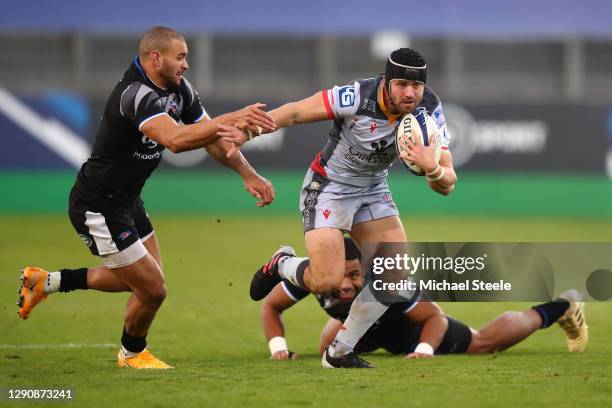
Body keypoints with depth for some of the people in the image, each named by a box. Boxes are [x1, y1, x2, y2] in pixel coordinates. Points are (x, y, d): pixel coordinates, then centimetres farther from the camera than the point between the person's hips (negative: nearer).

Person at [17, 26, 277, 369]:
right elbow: (175, 139, -47)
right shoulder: (136, 94, -30)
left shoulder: (180, 90, 0)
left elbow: (212, 138, 9)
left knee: (143, 278, 23)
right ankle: (133, 353, 28)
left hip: (127, 200, 10)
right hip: (99, 209, -10)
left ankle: (46, 281, 31)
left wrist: (249, 174, 0)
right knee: (153, 290, -3)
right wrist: (229, 120, -53)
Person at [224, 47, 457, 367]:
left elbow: (447, 185, -17)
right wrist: (247, 131, -36)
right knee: (326, 281, -19)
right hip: (328, 187, -5)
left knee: (397, 273, -9)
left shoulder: (429, 110, -16)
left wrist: (432, 168, -41)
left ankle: (340, 352, 8)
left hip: (373, 190, 5)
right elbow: (295, 112, -21)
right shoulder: (358, 98, -29)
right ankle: (281, 266, 19)